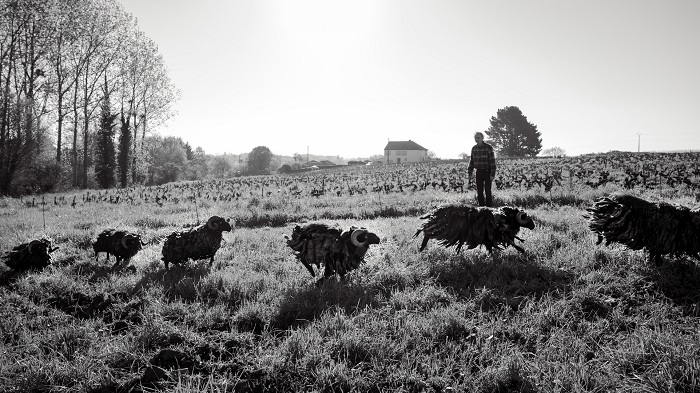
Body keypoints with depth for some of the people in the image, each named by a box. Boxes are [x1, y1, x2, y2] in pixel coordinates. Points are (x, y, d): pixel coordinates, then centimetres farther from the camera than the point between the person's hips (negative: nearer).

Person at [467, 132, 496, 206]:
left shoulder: (489, 147, -11)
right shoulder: (474, 148, 5)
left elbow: (492, 161, -12)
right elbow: (471, 161, 12)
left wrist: (493, 174, -16)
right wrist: (470, 174, 8)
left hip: (487, 172, -5)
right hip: (479, 172, 5)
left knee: (488, 191, -6)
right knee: (479, 192, 5)